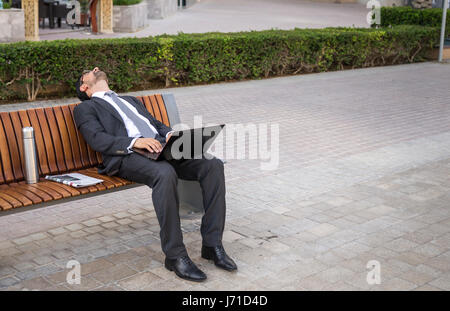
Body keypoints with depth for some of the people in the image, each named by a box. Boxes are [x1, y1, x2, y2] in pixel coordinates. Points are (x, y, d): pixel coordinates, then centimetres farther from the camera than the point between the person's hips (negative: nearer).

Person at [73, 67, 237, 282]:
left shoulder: (131, 100, 38)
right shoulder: (85, 108, 17)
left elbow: (157, 124, 27)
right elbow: (98, 140, -2)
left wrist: (170, 134, 2)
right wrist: (135, 141, -18)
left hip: (161, 147, 6)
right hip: (128, 156, -6)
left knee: (213, 165, -19)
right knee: (165, 174, -39)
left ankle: (212, 244, -15)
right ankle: (175, 255, -29)